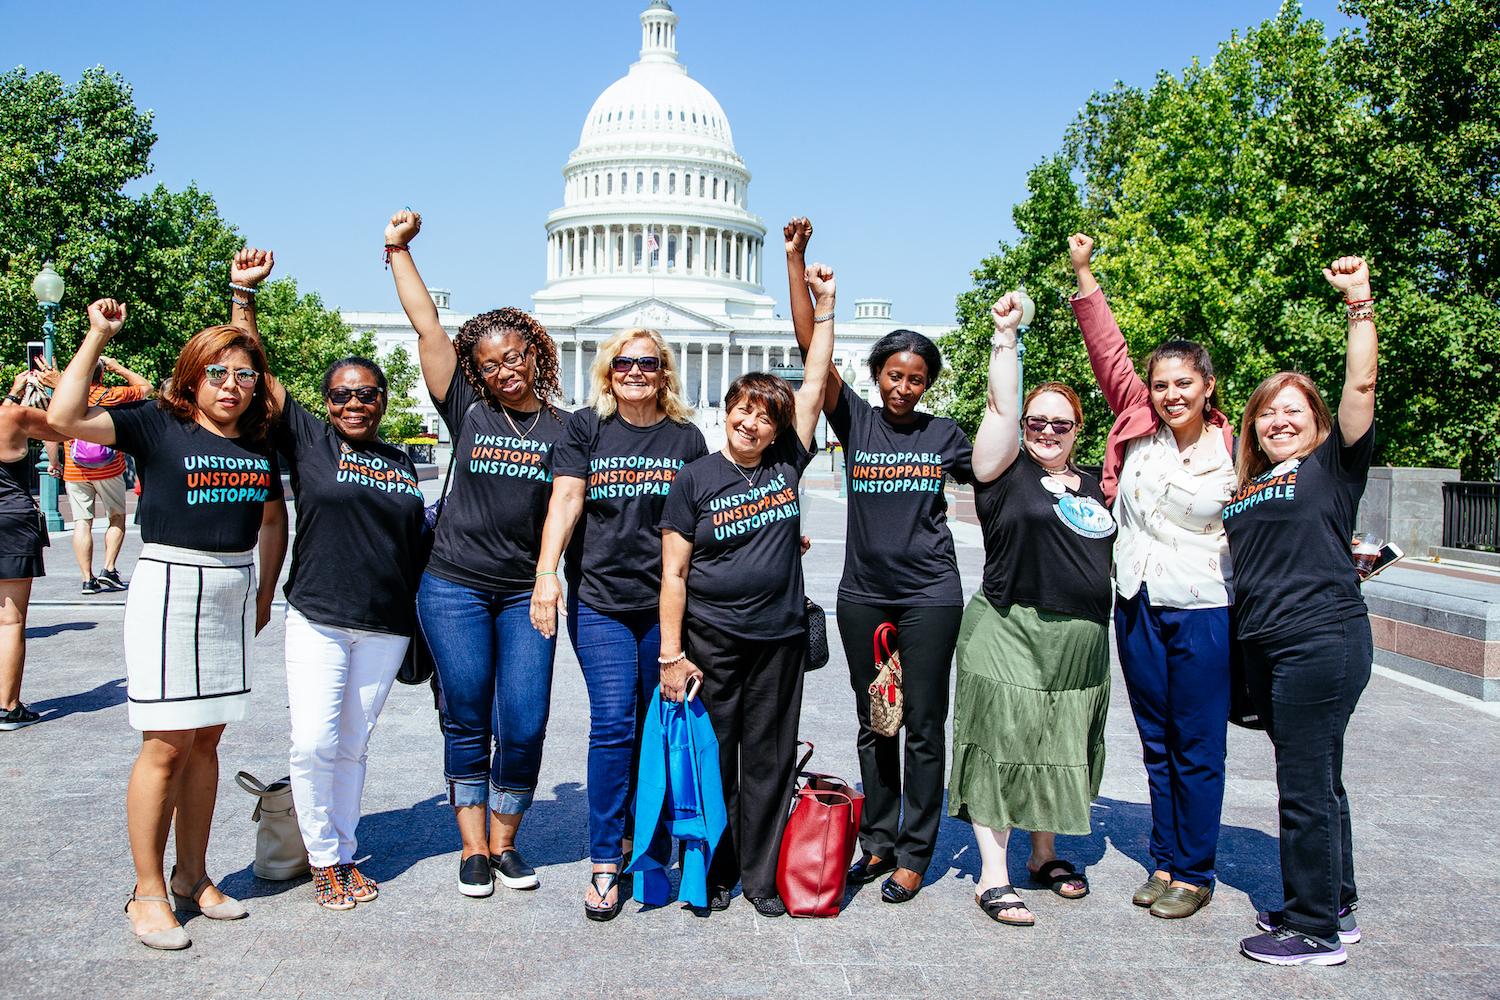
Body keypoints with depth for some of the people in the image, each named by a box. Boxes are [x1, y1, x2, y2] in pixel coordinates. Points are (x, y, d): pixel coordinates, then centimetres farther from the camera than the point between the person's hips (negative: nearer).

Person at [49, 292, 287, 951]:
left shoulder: (260, 444, 9)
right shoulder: (157, 425, -5)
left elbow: (273, 518, 21)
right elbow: (65, 418, -18)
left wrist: (266, 592, 18)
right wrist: (98, 337, -16)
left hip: (235, 592, 5)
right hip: (170, 586, -5)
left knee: (206, 739, 11)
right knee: (166, 745, -4)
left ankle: (192, 876, 23)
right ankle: (148, 894, 9)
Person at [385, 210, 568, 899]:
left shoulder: (564, 428, 5)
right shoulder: (467, 410, 3)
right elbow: (426, 325, 2)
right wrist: (398, 249, 4)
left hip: (526, 593, 1)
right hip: (455, 588, 0)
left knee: (524, 726, -2)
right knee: (467, 720, 6)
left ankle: (505, 840, 18)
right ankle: (472, 847, 18)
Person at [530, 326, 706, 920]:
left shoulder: (686, 438, 9)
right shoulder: (586, 429, 4)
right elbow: (565, 500, -6)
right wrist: (547, 573, -18)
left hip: (666, 603, 2)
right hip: (599, 601, -2)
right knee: (612, 723, -7)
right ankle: (604, 864, 2)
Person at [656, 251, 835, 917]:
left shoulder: (786, 465, 3)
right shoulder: (694, 479, -4)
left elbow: (814, 385, 2)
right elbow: (674, 573, -4)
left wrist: (824, 306, -1)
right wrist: (671, 654, -8)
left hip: (780, 637, 3)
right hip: (711, 640, -2)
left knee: (769, 761, 9)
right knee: (712, 759, 6)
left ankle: (761, 876, 20)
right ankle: (714, 872, 21)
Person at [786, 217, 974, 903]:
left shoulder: (944, 433, 5)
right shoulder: (855, 420, 2)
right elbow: (810, 345, -7)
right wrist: (795, 261, -12)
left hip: (929, 593, -1)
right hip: (863, 592, 1)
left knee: (923, 725, 3)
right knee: (873, 723, 12)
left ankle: (914, 854, 14)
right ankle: (878, 840, 25)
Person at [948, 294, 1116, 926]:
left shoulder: (1094, 487, 13)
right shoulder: (1006, 472, -3)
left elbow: (1109, 556, 24)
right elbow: (1000, 406, -15)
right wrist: (1005, 335, -17)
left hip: (1081, 641, 6)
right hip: (1011, 634, -6)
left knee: (1060, 749, 14)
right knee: (1002, 745, -3)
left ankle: (1044, 855, 32)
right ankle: (992, 876, 5)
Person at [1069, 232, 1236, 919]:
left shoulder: (1234, 451, -7)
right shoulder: (1137, 423, 0)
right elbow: (1108, 350, 2)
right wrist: (1083, 272, -1)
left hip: (1203, 612, -4)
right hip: (1137, 605, 4)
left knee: (1198, 750, 5)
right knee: (1156, 743, 14)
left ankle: (1194, 874, 19)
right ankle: (1165, 861, 27)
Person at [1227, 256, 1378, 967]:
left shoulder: (1333, 465, 0)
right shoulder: (1244, 485, 17)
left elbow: (1361, 385, -12)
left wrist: (1359, 305, -16)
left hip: (1322, 639, -7)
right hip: (1263, 647, 8)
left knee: (1306, 786, -4)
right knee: (1315, 782, 17)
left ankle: (1316, 931, 7)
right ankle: (1334, 907, 29)